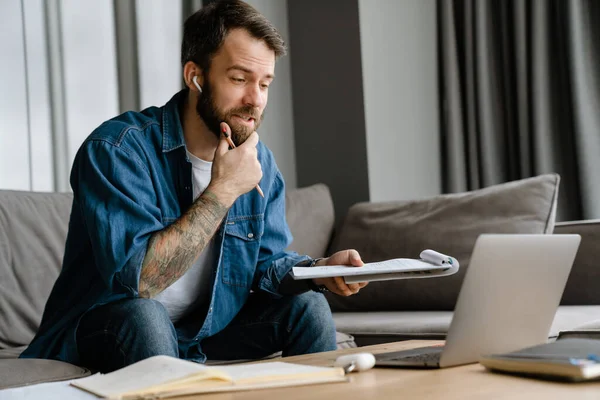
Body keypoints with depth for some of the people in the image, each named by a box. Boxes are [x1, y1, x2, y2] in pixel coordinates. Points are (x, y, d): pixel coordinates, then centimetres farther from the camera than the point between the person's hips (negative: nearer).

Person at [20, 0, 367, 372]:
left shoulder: (260, 161, -2)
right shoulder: (117, 148, -23)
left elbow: (267, 261, 3)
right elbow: (137, 279, -32)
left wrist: (320, 269, -19)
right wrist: (222, 191, -28)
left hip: (204, 330, 6)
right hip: (101, 326, -5)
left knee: (306, 306, -7)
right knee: (144, 316, -35)